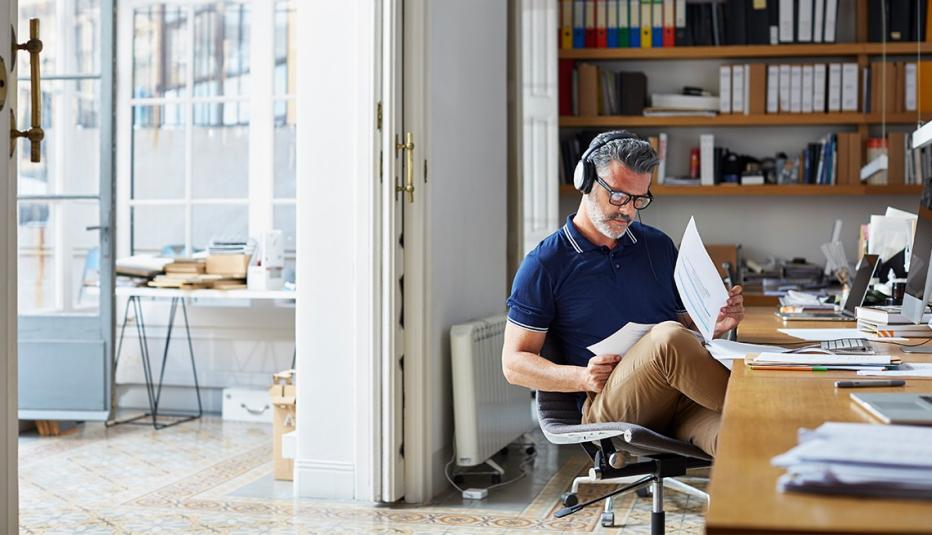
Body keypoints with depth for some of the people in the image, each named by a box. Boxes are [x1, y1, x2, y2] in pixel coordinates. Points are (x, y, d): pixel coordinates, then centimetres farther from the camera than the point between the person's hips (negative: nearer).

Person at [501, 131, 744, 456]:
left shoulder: (658, 246, 21)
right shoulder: (545, 264, 6)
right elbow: (514, 363, 5)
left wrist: (716, 324, 5)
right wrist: (582, 377, -13)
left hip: (683, 397, 2)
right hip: (606, 405, -2)